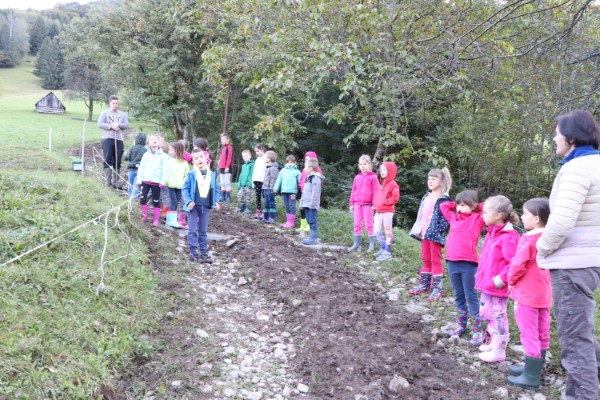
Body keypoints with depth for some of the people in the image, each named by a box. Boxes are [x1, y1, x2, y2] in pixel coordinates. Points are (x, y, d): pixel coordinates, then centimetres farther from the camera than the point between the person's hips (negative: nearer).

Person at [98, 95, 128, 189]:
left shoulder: (123, 114, 15)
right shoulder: (104, 113, 8)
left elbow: (126, 125, 5)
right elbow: (100, 124, -3)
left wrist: (118, 125, -12)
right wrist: (111, 126, -13)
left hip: (119, 140, 3)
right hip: (107, 139, -3)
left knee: (117, 162, 3)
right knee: (108, 160, -6)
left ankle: (115, 181, 7)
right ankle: (108, 180, -5)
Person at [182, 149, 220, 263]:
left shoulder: (212, 174, 4)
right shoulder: (191, 174, -8)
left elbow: (215, 190, 11)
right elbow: (185, 189, -6)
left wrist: (216, 201, 0)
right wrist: (188, 201, -17)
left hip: (206, 206, 3)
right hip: (194, 206, -3)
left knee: (203, 231, 11)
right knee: (193, 230, 1)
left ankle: (204, 252, 17)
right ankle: (193, 252, 7)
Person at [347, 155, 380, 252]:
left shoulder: (373, 177, -3)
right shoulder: (357, 177, 11)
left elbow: (376, 191, -5)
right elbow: (353, 191, 15)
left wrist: (374, 204, -10)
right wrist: (352, 203, 11)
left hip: (368, 204, -5)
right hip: (357, 204, 5)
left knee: (369, 224, 0)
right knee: (357, 224, 7)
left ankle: (372, 244, 8)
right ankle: (357, 244, 13)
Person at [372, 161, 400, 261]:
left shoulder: (393, 184, -10)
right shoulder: (381, 183, 16)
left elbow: (395, 197, -16)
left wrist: (386, 201, -18)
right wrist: (375, 205, 11)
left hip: (387, 212, -8)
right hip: (379, 211, 8)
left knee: (388, 232, 0)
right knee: (376, 231, 9)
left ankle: (387, 252, 8)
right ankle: (384, 248, 24)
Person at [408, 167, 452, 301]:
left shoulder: (444, 199, -11)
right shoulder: (426, 197, 14)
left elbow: (446, 217, -17)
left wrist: (438, 231, -23)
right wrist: (419, 229, 12)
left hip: (435, 234, -8)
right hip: (424, 233, 8)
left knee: (436, 261, -1)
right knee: (426, 260, 15)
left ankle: (438, 288, 6)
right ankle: (424, 285, 24)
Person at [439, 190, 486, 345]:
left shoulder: (477, 219, 0)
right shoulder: (454, 217, 14)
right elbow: (443, 205, 25)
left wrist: (477, 207, 3)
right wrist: (456, 204, 17)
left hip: (468, 263, -5)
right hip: (452, 262, 5)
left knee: (471, 296, -2)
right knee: (458, 296, 14)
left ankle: (477, 331, 2)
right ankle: (461, 325, 26)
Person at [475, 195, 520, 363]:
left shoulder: (509, 237, -20)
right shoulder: (492, 233, 11)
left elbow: (513, 264, -23)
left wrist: (499, 280, -21)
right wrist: (480, 275, 17)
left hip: (497, 287, -10)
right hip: (487, 285, 10)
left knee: (497, 316, -1)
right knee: (486, 314, 19)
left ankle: (499, 351, 11)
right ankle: (492, 343, 35)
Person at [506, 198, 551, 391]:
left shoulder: (528, 239, -19)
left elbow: (518, 265, -19)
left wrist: (511, 281, 0)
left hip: (527, 293, -8)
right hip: (544, 294, 8)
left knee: (529, 334, -2)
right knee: (542, 334, 14)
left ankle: (531, 377, 4)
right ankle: (533, 369, 27)